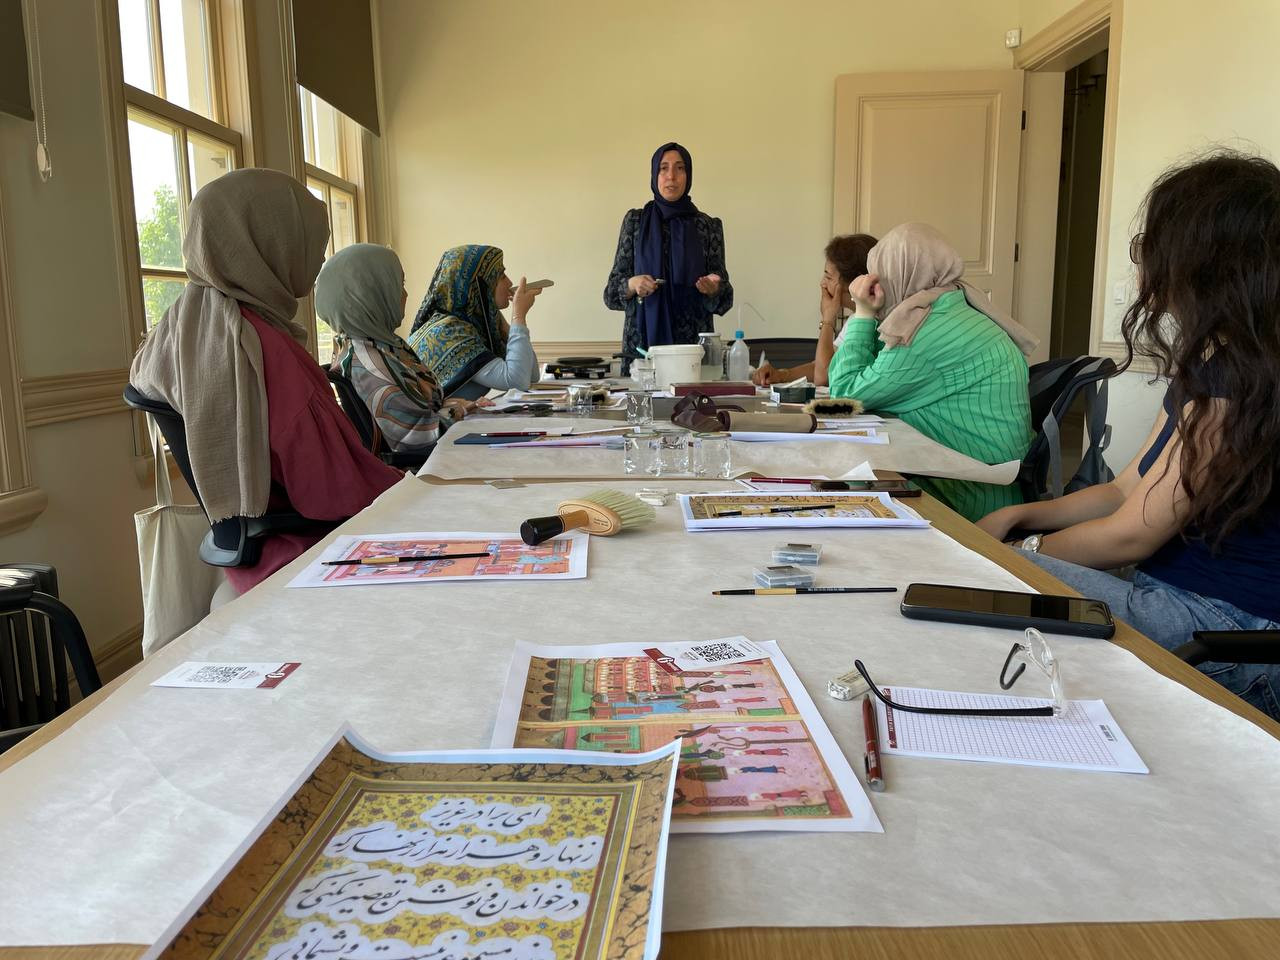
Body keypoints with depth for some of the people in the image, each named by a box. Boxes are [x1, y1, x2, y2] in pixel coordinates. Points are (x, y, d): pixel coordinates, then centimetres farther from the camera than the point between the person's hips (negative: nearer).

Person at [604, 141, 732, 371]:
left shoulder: (709, 226, 4)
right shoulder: (635, 221, 5)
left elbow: (723, 297, 5)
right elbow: (613, 290, 4)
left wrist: (713, 289, -16)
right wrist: (632, 284, -16)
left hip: (693, 340, 0)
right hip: (642, 340, 0)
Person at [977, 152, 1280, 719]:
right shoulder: (1207, 371, 11)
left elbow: (1131, 535, -16)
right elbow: (1126, 492, 15)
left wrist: (1021, 550, -2)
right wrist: (1016, 517, 4)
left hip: (1226, 629, -9)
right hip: (1174, 595, 9)